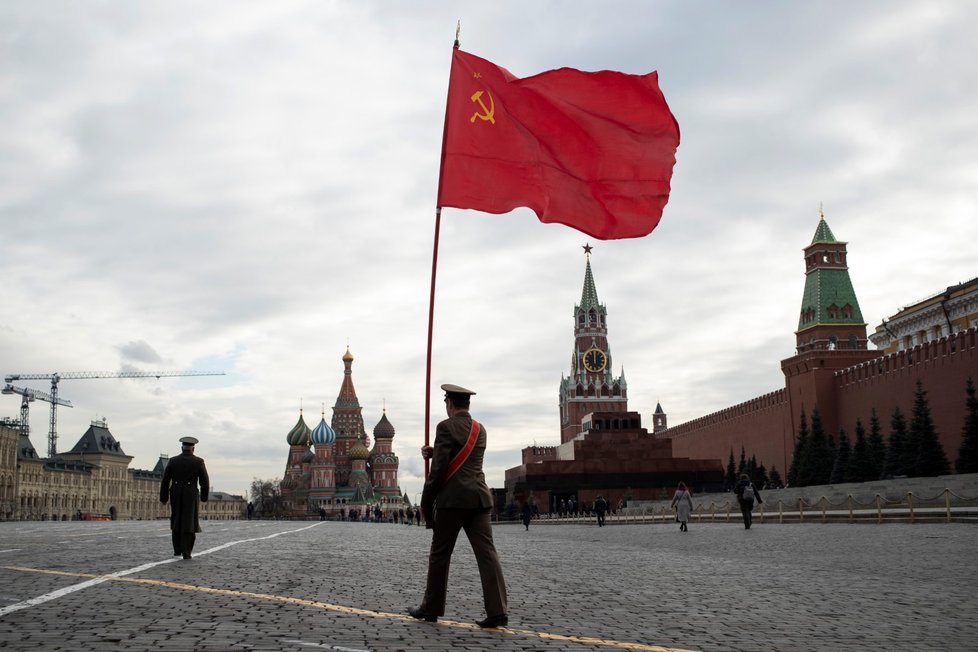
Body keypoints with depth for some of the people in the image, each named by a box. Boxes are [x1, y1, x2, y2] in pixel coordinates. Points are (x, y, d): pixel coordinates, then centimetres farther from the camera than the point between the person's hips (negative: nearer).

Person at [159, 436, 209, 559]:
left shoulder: (172, 461, 1)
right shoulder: (199, 462, -4)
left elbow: (165, 481, 1)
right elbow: (205, 481, -3)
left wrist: (163, 498, 9)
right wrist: (204, 497, 11)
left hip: (175, 495, 2)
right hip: (191, 495, -2)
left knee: (177, 521, 19)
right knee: (189, 523, 1)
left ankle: (177, 549, 21)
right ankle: (186, 551, -6)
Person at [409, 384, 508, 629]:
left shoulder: (446, 426, -7)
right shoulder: (480, 430, 15)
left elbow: (438, 468, -10)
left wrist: (426, 502, -1)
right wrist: (433, 452, 22)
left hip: (453, 498, -6)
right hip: (479, 498, 6)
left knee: (439, 554, 7)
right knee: (487, 552, 0)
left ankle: (431, 608, 17)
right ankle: (497, 612, -6)